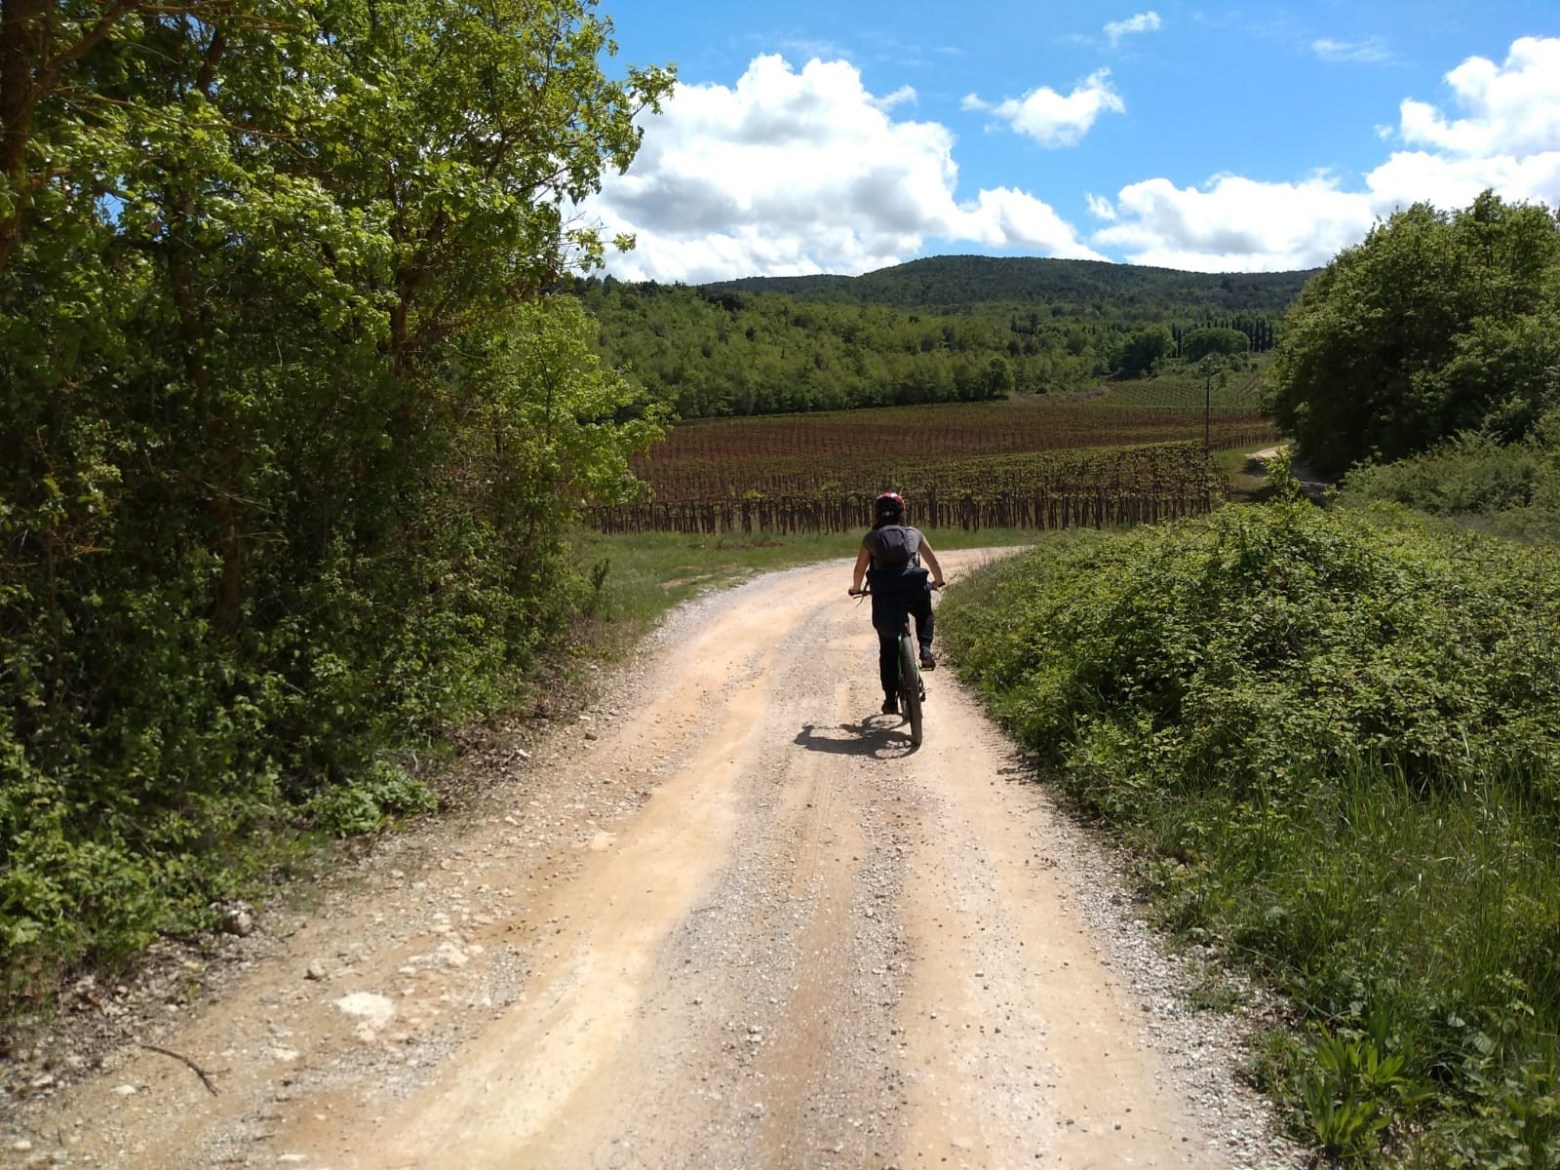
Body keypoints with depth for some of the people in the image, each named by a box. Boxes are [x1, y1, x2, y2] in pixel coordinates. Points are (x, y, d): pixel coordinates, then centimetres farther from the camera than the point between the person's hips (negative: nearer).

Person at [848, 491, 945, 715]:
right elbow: (933, 562, 24)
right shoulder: (914, 534, 17)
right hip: (913, 591, 1)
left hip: (884, 594, -1)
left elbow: (859, 570, 17)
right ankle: (925, 650, 10)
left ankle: (891, 699, 12)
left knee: (888, 649, 11)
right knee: (924, 613, 35)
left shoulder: (871, 538, 15)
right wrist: (938, 582, 43)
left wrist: (856, 589, 37)